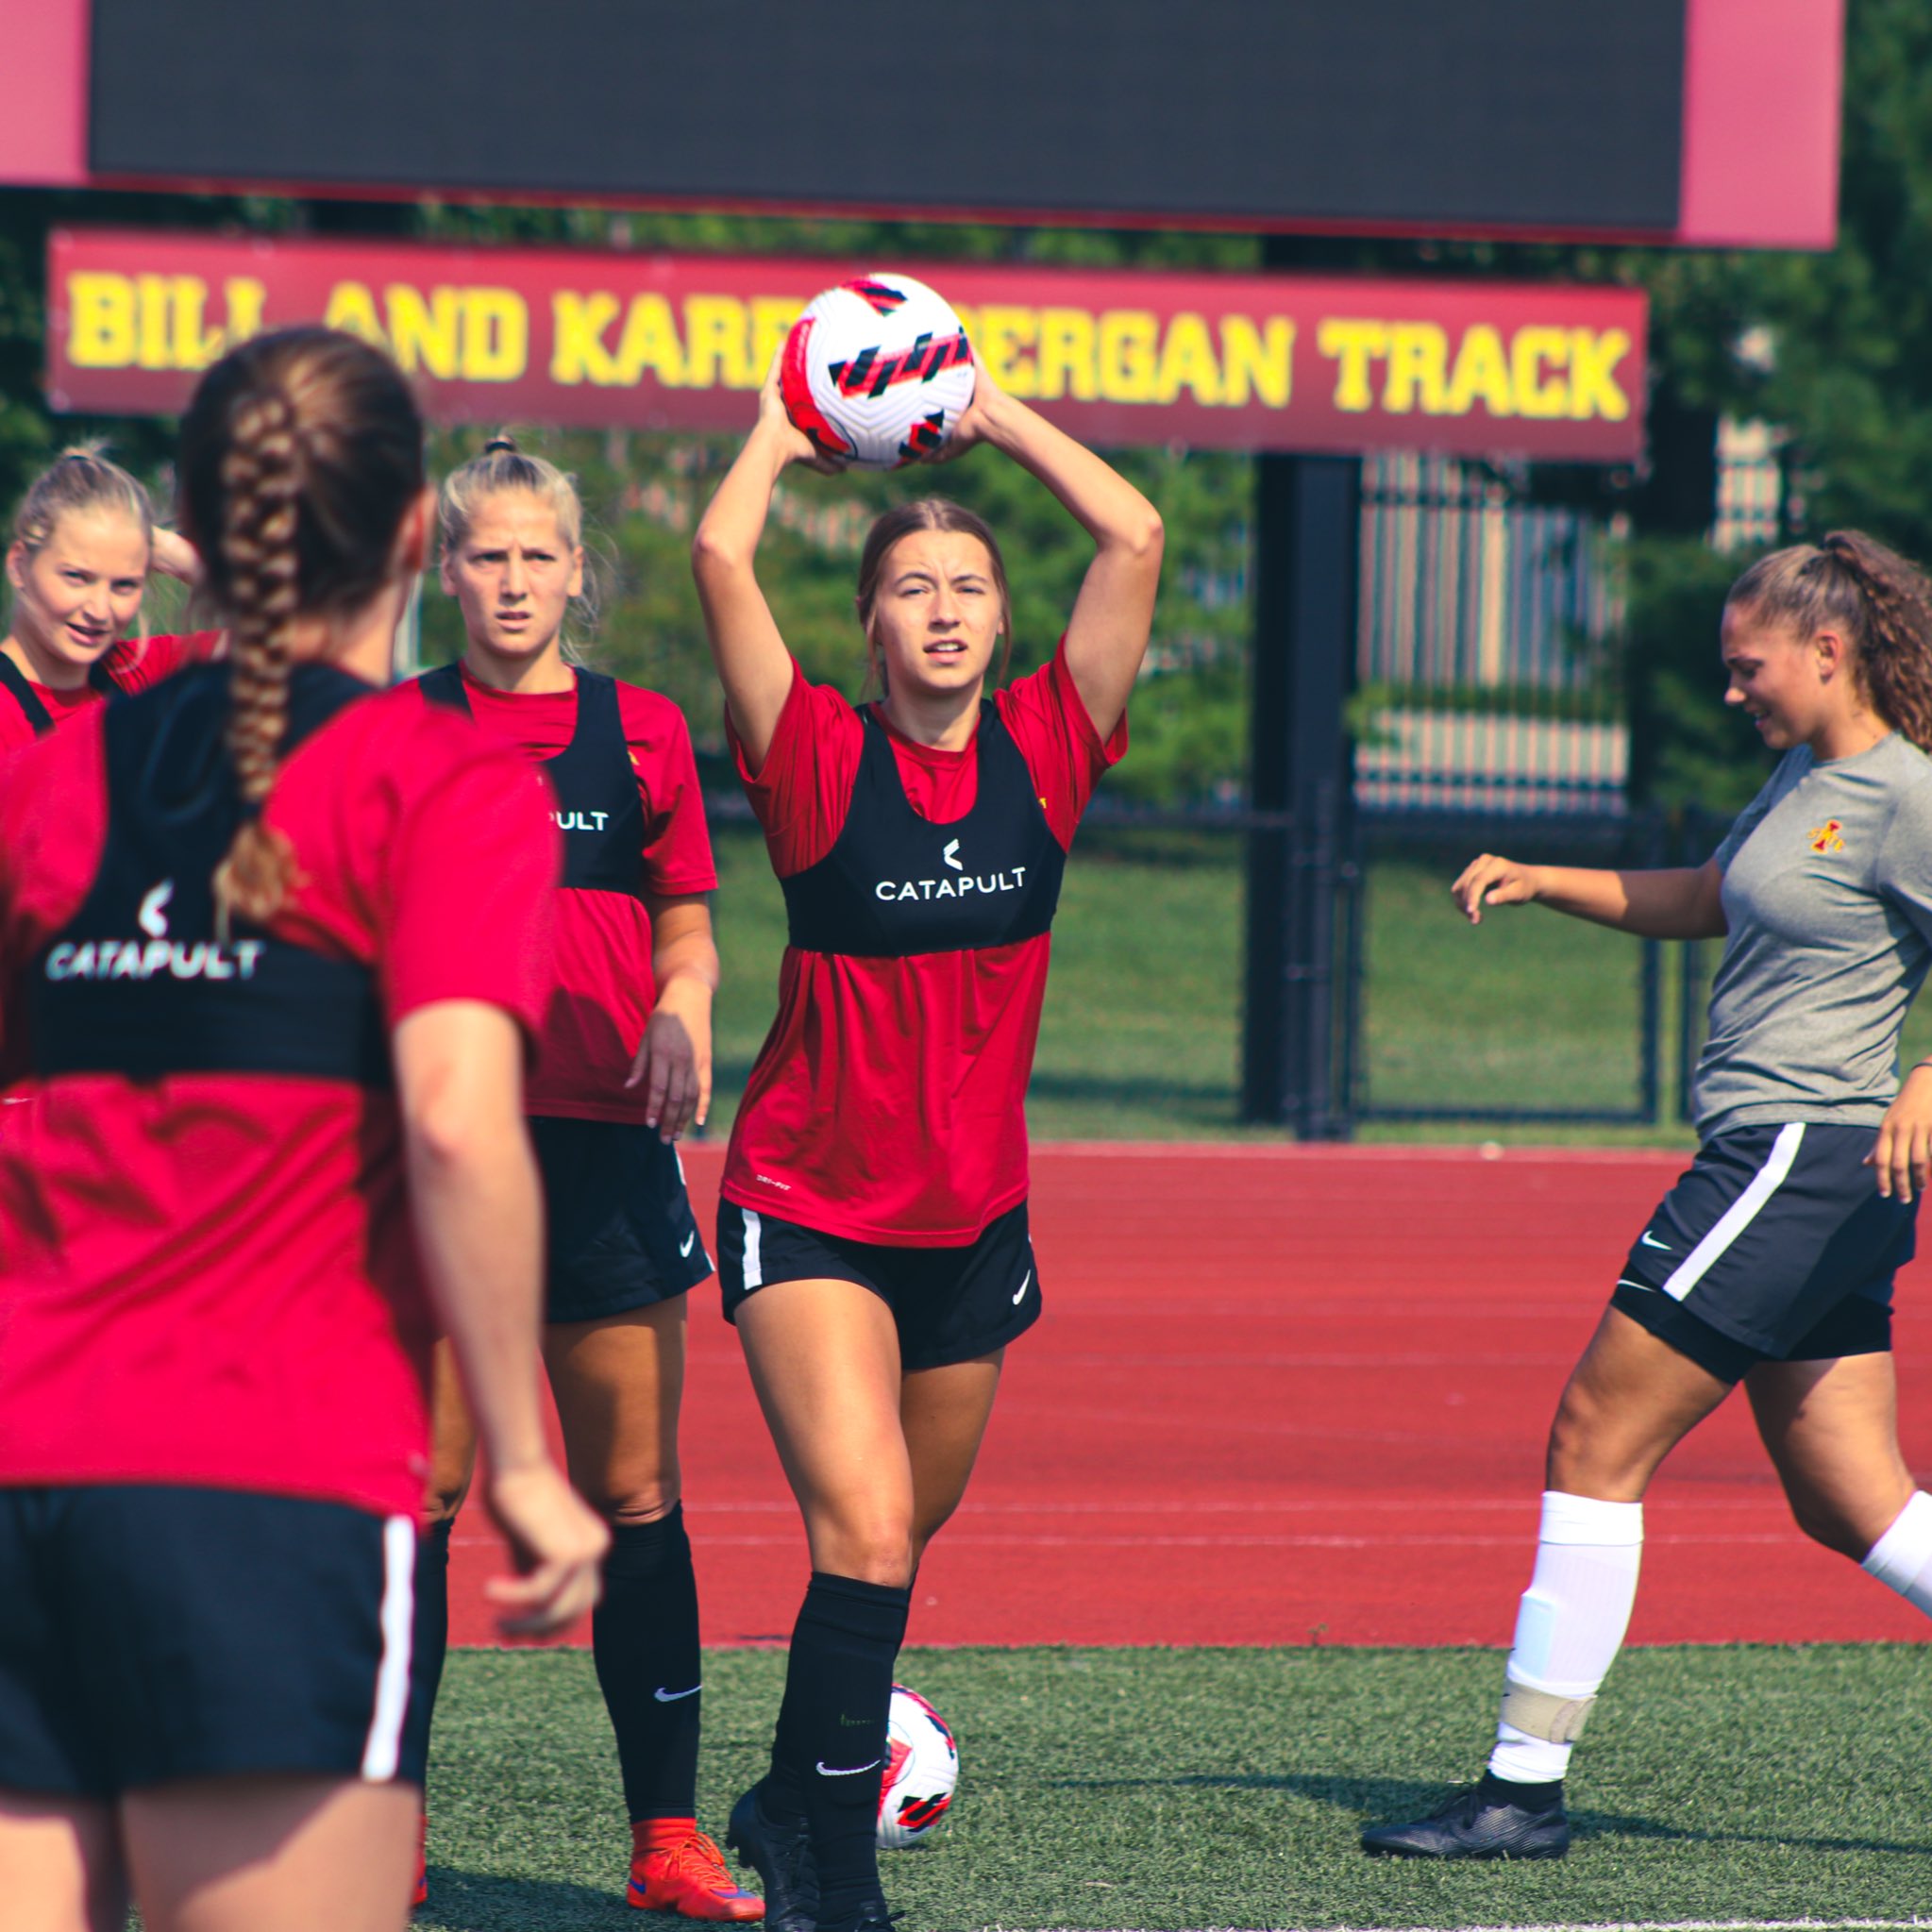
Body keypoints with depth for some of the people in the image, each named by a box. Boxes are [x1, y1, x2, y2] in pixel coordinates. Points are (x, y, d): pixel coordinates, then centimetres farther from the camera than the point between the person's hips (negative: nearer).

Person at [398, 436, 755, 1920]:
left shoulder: (641, 733, 8)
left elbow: (687, 932, 14)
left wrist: (682, 1013, -6)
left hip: (604, 1143, 1)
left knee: (633, 1496, 2)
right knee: (418, 1488, -4)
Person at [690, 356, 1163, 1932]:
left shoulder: (1043, 752, -2)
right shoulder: (822, 762, -10)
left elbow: (1134, 539, -7)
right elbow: (723, 558, -19)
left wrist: (998, 417, 0)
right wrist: (787, 431, -3)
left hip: (975, 1220, 4)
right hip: (811, 1211, -4)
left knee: (898, 1543, 16)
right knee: (867, 1532, -19)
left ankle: (792, 1804, 38)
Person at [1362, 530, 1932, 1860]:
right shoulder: (1806, 777, 16)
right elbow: (1697, 904, 30)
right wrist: (1542, 882, 17)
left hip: (1801, 1155, -10)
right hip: (1784, 1168, 10)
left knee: (1596, 1447, -6)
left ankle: (1525, 1788, -3)